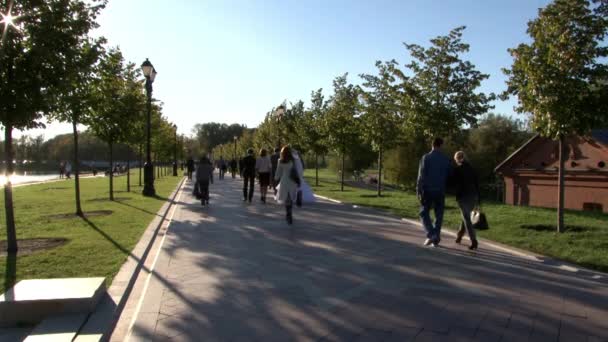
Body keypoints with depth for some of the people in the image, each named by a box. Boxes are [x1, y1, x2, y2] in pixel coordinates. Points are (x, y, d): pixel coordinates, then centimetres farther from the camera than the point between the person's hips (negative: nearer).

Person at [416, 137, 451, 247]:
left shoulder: (426, 157, -7)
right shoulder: (446, 159, 2)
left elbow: (421, 175, -11)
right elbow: (448, 176, 7)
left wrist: (418, 191, -7)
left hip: (428, 190, -2)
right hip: (440, 191, 3)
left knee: (424, 213, 8)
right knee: (439, 215, 10)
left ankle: (431, 234, -9)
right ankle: (436, 239, 11)